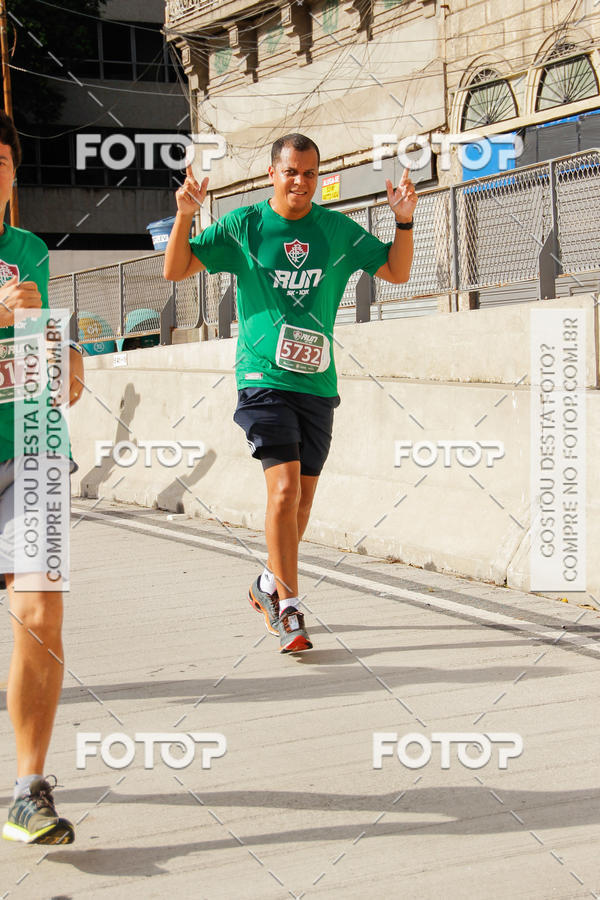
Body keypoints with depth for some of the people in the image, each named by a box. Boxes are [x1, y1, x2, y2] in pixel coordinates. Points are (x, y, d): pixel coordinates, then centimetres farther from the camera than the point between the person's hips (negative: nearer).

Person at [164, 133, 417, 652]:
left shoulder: (338, 230, 8)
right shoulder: (243, 226, 1)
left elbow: (397, 272, 14)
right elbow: (175, 270, 1)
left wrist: (405, 221, -2)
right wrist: (185, 216, -15)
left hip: (317, 381, 4)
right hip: (263, 378, -4)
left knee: (303, 497, 9)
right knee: (284, 487, -16)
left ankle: (270, 585, 33)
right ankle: (288, 610, -9)